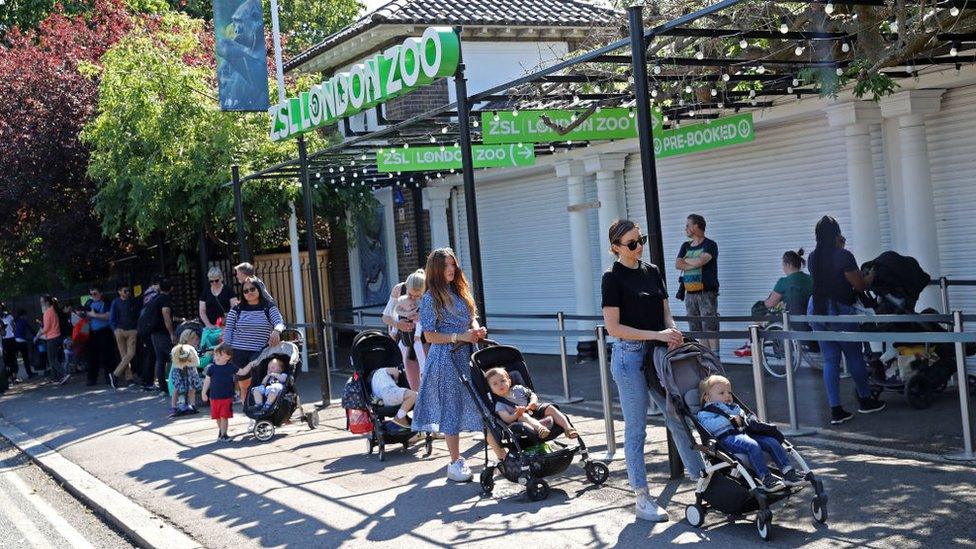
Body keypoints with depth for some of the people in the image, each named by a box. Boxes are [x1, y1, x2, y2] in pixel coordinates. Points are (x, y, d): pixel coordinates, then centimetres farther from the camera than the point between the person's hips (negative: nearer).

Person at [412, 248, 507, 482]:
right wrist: (458, 337, -17)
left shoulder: (460, 291, 12)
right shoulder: (431, 298, -7)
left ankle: (502, 455, 9)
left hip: (468, 354, 6)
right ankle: (455, 464, 8)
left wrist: (477, 330, 0)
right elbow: (430, 336, -9)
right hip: (446, 357, -6)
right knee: (452, 408, -1)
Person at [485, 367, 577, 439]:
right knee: (523, 416, -37)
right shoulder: (500, 405, 1)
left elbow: (532, 395, 18)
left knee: (550, 408, -14)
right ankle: (539, 427, -65)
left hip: (535, 411, 5)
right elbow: (507, 419, -11)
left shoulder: (518, 389, 15)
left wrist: (533, 402, -5)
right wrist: (517, 414, -30)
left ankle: (568, 427, -27)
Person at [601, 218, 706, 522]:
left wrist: (672, 333, -8)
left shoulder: (652, 271, 10)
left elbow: (665, 312, 14)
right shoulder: (613, 277, -8)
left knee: (679, 417, 7)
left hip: (658, 353, 6)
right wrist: (657, 334, -17)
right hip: (630, 355, -6)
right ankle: (642, 499, 8)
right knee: (636, 429, 1)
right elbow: (613, 327, -13)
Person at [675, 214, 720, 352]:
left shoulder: (710, 245, -2)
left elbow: (700, 261, -19)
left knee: (710, 328, -10)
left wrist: (686, 259, -1)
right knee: (697, 330, 6)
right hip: (690, 294, 6)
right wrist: (694, 263, -9)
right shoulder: (686, 246, 17)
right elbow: (677, 264, 2)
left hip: (706, 293, -6)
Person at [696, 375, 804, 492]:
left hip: (745, 433, 8)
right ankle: (766, 477, -36)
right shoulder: (704, 413, 11)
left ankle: (788, 472, -13)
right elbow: (710, 425, -11)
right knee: (752, 446, -35)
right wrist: (731, 420, -12)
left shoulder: (734, 407, 36)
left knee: (772, 442, -11)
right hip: (727, 437, -8)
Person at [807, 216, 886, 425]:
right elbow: (859, 285, -11)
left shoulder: (813, 258, 5)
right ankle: (865, 400, 27)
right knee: (854, 355, 12)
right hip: (839, 309, -6)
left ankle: (836, 410, 5)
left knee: (830, 359, 8)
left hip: (816, 310, 6)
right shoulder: (843, 256, -15)